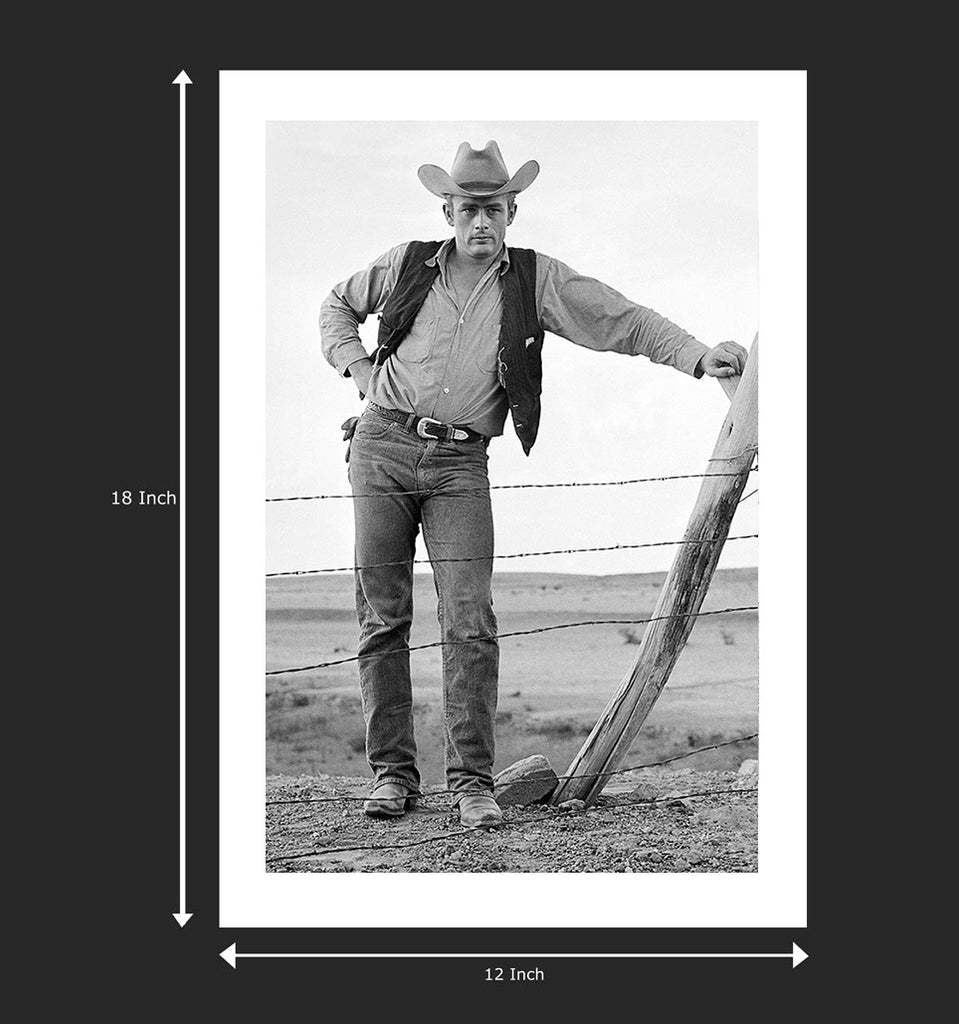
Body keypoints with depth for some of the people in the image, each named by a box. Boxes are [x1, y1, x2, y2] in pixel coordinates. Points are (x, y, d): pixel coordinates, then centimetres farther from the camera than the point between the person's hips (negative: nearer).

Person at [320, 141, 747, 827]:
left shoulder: (536, 280, 6)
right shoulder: (408, 264, 8)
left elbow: (624, 321, 0)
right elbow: (338, 304, 25)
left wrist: (699, 356, -12)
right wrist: (355, 363, 8)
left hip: (461, 463, -1)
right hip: (384, 445, 1)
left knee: (470, 620, -11)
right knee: (383, 617, 1)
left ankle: (472, 782, -6)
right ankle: (392, 774, 8)